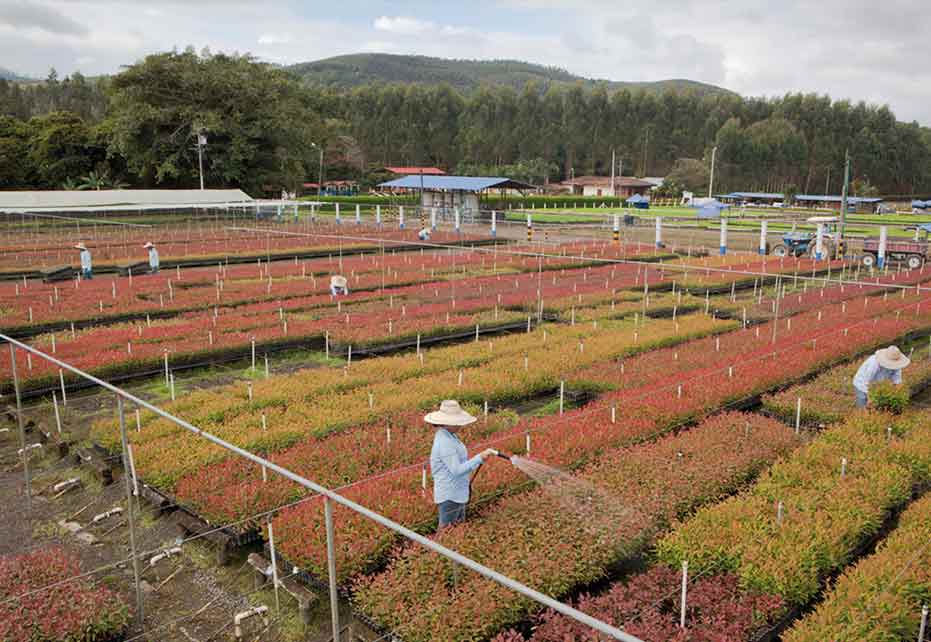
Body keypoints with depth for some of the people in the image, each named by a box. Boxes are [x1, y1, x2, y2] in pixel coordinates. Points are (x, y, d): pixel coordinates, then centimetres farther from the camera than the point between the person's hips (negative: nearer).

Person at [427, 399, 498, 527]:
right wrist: (480, 458, -30)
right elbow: (457, 470, -29)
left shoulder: (447, 436, 5)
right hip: (449, 497, -10)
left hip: (457, 494, 10)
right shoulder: (445, 442, -25)